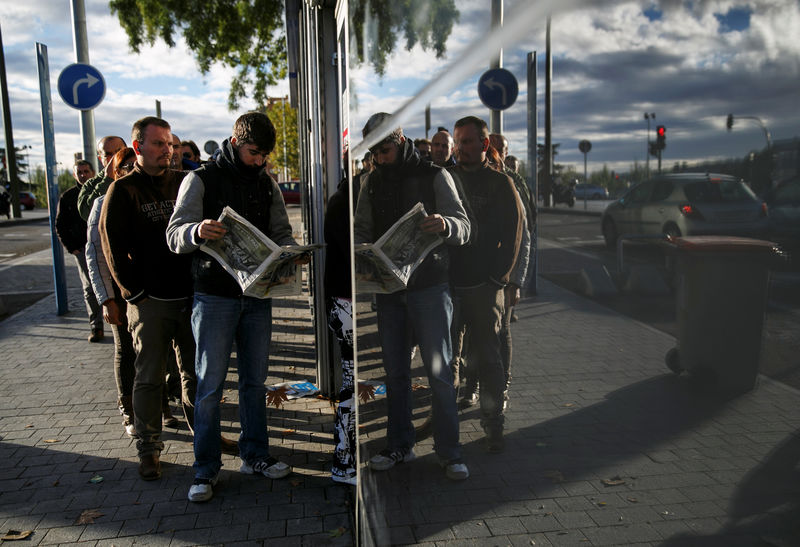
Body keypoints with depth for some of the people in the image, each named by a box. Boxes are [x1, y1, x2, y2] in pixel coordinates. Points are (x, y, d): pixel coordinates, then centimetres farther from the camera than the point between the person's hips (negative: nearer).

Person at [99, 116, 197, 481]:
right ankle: (148, 449, 17)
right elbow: (113, 247, -2)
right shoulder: (123, 190, 0)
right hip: (149, 301, -3)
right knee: (149, 378, 4)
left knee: (195, 372, 13)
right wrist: (137, 291, -7)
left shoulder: (184, 183, 10)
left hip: (189, 296, 3)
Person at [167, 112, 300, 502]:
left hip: (257, 294, 5)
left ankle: (255, 455, 25)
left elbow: (281, 232, 13)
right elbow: (175, 235, -10)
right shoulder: (202, 180, -3)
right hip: (215, 297, -4)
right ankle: (205, 469, 13)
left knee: (255, 380, 12)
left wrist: (287, 251, -10)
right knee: (210, 385, 1)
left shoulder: (267, 184, 11)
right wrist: (197, 231, -33)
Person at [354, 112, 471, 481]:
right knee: (395, 370, 11)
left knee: (439, 371, -1)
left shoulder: (434, 177, -2)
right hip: (388, 288, 4)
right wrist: (360, 250, -11)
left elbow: (463, 227, -10)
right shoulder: (372, 183, 11)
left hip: (429, 286, -4)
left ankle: (449, 452, 11)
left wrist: (444, 225, -33)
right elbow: (361, 229, 12)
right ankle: (400, 445, 25)